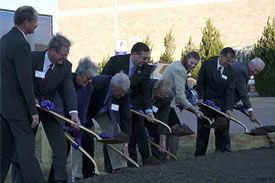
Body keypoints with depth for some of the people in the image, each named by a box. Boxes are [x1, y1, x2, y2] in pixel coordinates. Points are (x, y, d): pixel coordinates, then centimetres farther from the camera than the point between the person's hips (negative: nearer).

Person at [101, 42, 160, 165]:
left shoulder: (146, 69, -11)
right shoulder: (116, 61, -21)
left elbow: (145, 91, -7)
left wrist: (148, 110, -18)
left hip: (133, 101, 2)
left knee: (139, 128, -4)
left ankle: (146, 157, 4)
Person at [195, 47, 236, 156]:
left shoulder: (230, 71, -6)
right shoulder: (207, 64, -8)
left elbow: (230, 90, -10)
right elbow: (200, 83, 0)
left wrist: (229, 108, -19)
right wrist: (201, 97, -7)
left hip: (221, 105, 0)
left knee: (223, 130, -3)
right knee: (202, 130, 7)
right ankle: (199, 155, 15)